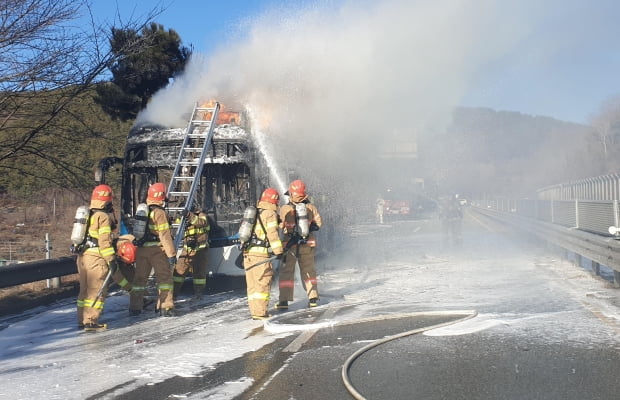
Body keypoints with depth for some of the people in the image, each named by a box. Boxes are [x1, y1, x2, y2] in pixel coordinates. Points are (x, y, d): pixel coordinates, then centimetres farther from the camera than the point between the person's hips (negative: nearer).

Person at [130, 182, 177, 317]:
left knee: (140, 277, 13)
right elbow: (165, 235, -15)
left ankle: (135, 307, 15)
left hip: (141, 249, 7)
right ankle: (165, 307, -3)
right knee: (164, 277, 1)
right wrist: (171, 253, -14)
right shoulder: (159, 213, -10)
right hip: (157, 250, -7)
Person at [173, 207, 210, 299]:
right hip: (187, 249, 5)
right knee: (179, 269, 0)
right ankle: (173, 291, 6)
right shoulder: (186, 218, 17)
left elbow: (201, 222, -24)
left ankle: (198, 292, 12)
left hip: (199, 249, -5)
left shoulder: (202, 215, -1)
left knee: (199, 271, 1)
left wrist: (190, 216, -38)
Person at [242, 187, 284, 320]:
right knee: (263, 283, -4)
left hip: (247, 252, 8)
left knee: (252, 284, 11)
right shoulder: (270, 213, -5)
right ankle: (260, 312, -6)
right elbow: (272, 233, -13)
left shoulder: (254, 212, 20)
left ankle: (255, 311, 15)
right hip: (261, 253, -8)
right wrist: (278, 251, -10)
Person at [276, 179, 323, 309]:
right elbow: (318, 224, 2)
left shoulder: (284, 209, -12)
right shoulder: (311, 208, -5)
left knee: (286, 272, 5)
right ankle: (313, 298, 16)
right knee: (309, 271, 16)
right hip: (308, 245, 3)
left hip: (290, 245, -2)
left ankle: (284, 300, 2)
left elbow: (280, 226, -8)